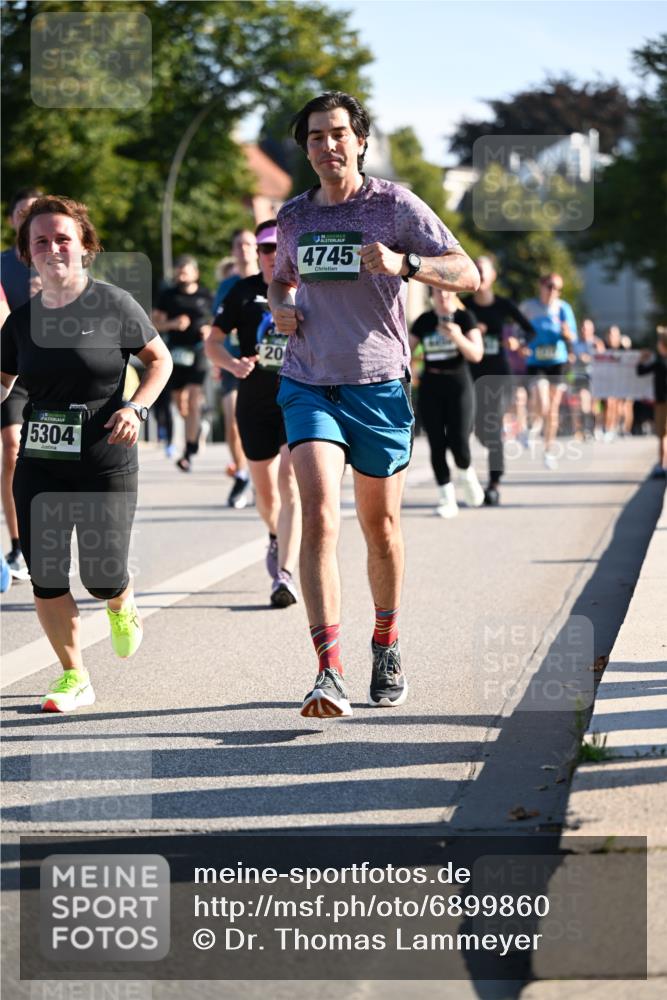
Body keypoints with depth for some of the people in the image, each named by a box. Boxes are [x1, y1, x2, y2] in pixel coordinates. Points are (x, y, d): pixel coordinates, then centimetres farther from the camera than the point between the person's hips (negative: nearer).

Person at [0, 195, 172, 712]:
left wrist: (136, 407, -10)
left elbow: (160, 359, 4)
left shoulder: (113, 304, -6)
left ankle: (123, 608, 37)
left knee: (103, 577, -2)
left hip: (107, 465, -3)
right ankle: (74, 677, 16)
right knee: (46, 578, -1)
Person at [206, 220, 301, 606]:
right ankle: (277, 537, 46)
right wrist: (232, 364, -16)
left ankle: (286, 574, -22)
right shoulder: (244, 292, 2)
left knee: (290, 482, -17)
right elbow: (213, 341, 4)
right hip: (255, 403, 2)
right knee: (265, 490, 12)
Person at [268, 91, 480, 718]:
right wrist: (281, 308, 5)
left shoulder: (395, 206, -3)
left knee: (380, 525, 11)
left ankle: (386, 646, 36)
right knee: (319, 515, -17)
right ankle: (329, 673, -24)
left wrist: (403, 263, -25)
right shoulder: (293, 216, 9)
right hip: (309, 385, 1)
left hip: (379, 386, -1)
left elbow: (467, 274, -8)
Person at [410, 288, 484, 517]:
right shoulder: (424, 321, 6)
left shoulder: (464, 317, -1)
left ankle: (467, 476, 24)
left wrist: (458, 337, -26)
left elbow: (476, 354, -9)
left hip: (458, 384, -2)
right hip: (430, 386, 2)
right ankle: (447, 498, 5)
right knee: (437, 445, -2)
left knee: (458, 443, -10)